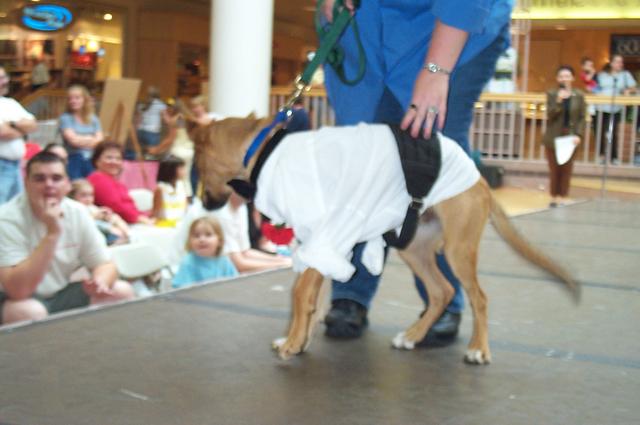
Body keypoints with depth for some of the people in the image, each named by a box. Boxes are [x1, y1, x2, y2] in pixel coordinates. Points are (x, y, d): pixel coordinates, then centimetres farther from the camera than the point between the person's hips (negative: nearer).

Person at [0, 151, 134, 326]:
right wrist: (52, 233, -34)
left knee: (122, 291, -7)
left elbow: (105, 265, 1)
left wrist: (100, 282, -24)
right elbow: (18, 290, -31)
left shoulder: (78, 212, -5)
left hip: (62, 295, 6)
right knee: (29, 311, -37)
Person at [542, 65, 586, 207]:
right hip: (553, 137, 0)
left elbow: (582, 117, 2)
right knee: (554, 169, 4)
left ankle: (563, 198, 13)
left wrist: (578, 135, -10)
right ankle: (554, 197, 16)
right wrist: (558, 101, -22)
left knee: (566, 169, 4)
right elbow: (550, 115, -8)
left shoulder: (579, 96, 2)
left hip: (570, 137, 0)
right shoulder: (552, 94, 0)